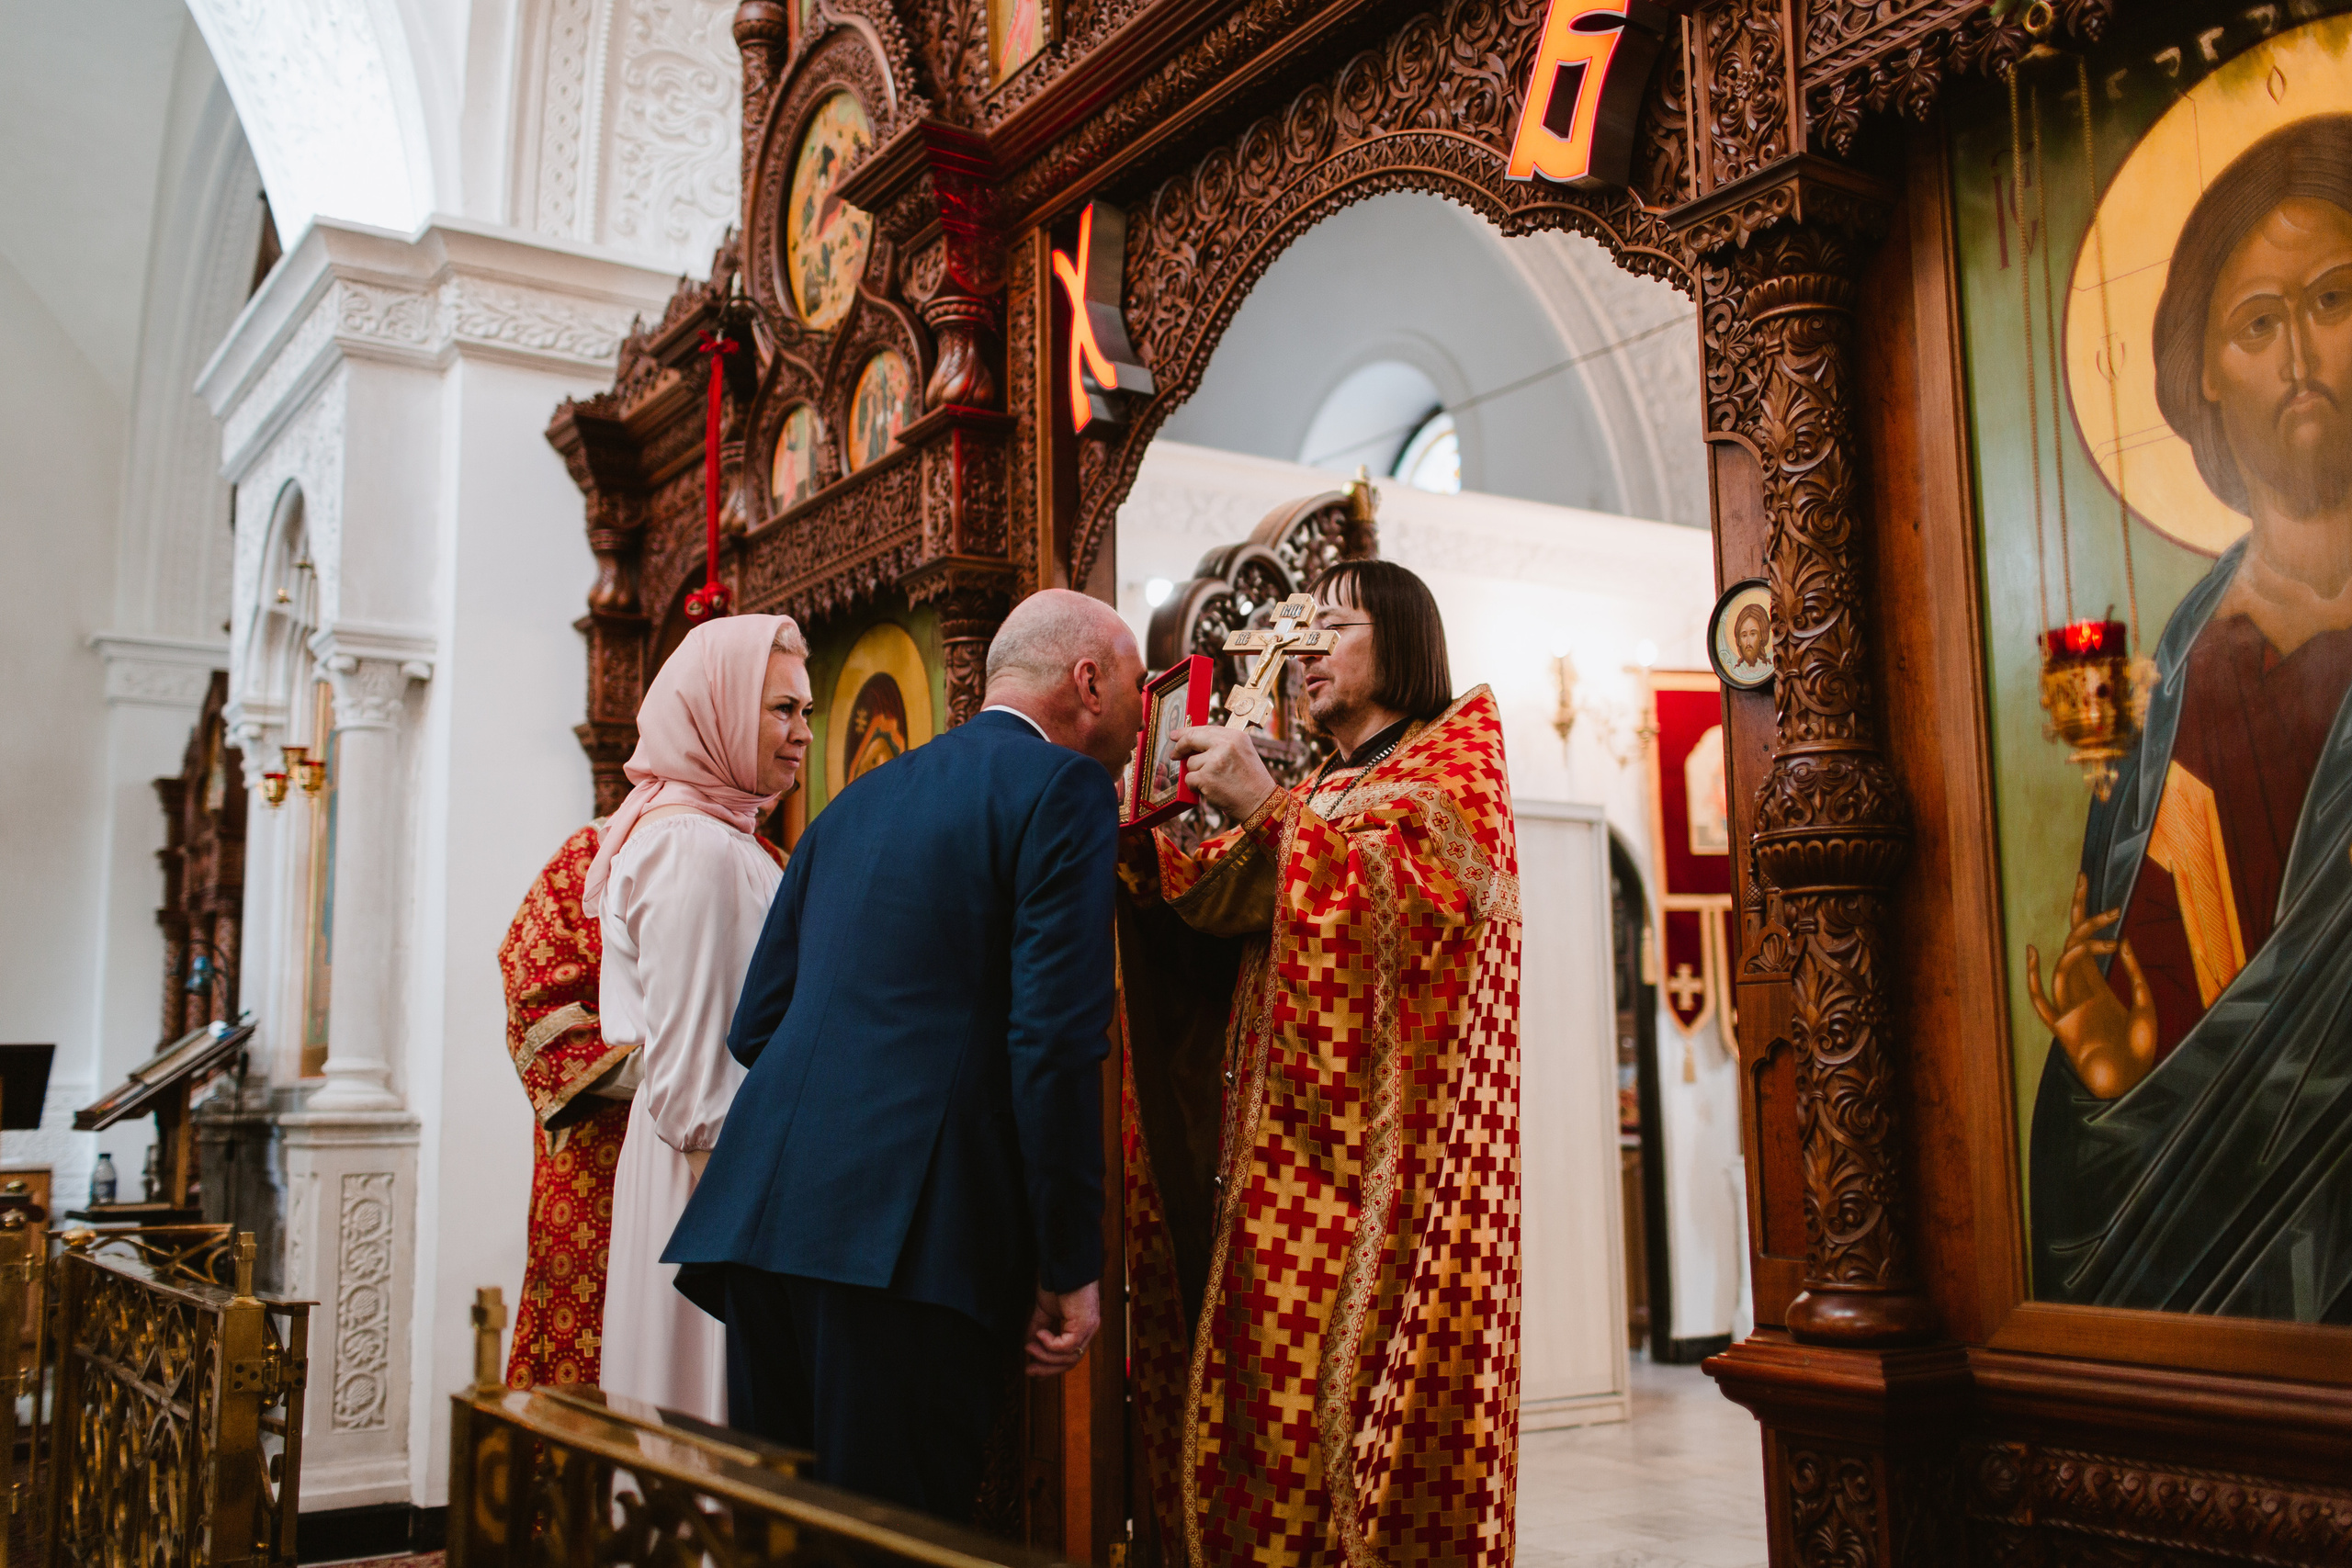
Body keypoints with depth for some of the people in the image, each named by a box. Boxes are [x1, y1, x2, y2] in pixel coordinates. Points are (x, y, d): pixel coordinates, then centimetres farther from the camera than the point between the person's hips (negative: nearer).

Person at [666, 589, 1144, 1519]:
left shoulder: (859, 801, 21)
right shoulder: (1064, 788, -1)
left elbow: (755, 1026, 20)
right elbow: (1055, 1040, -11)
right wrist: (1069, 1267, -7)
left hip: (767, 1211, 8)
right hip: (905, 1229, -7)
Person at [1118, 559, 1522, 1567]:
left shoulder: (1457, 751, 7)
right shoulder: (1313, 798, 26)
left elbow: (1433, 885, -13)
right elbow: (1214, 904, 12)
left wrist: (1268, 814, -17)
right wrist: (1130, 836, -3)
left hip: (1389, 1135, -6)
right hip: (1284, 1140, 6)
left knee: (1365, 1391, -10)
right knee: (1262, 1382, 1)